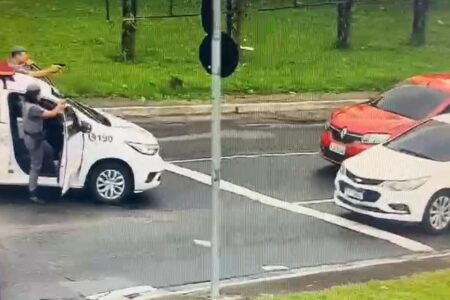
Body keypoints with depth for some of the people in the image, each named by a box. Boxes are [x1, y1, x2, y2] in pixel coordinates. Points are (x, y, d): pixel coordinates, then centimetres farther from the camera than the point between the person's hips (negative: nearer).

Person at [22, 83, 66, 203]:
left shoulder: (27, 105, 3)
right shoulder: (32, 108, -30)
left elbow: (43, 114, 10)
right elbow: (51, 114, -26)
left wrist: (57, 110, -1)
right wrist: (59, 106, -7)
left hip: (35, 137, 10)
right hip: (33, 139, -10)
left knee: (49, 152, 30)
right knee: (36, 166, 0)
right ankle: (32, 194, 9)